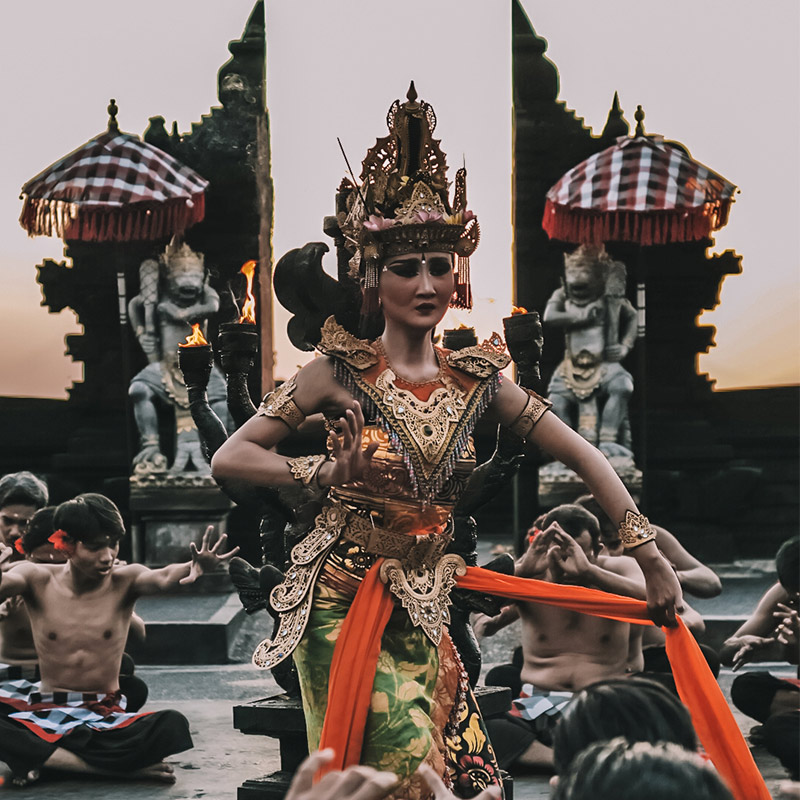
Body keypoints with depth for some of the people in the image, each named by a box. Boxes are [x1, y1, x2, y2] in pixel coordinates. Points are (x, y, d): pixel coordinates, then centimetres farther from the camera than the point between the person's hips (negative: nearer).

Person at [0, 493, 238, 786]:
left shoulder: (125, 580, -3)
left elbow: (162, 578, -25)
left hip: (104, 718, 0)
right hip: (44, 713, 0)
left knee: (173, 726, -30)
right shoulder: (38, 579, -2)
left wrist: (195, 567, -48)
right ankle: (114, 767, -32)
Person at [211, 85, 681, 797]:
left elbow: (580, 454, 5)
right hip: (343, 606, -4)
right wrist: (330, 472, -19)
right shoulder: (342, 371, -6)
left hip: (422, 613, 4)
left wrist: (651, 555, 0)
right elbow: (230, 459, -8)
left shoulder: (475, 380, 4)